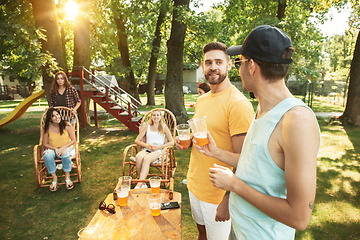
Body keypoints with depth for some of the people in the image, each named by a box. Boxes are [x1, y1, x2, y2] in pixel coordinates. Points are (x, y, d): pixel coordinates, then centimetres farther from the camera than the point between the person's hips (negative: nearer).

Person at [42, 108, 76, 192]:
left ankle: (67, 177, -17)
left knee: (66, 154, -37)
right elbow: (45, 143, 2)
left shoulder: (67, 125, -11)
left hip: (66, 148, -1)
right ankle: (54, 177, -14)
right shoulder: (47, 128, -7)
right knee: (47, 155, -32)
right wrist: (55, 149, -17)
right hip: (52, 149, 2)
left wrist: (62, 148, -19)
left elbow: (73, 140, -7)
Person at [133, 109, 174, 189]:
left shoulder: (164, 127, 14)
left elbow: (171, 142, 5)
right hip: (147, 149, 3)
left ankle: (138, 185, -40)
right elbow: (137, 140, 17)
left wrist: (159, 147, -8)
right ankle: (143, 184, -26)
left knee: (147, 159, -37)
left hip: (158, 151, -3)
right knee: (138, 157, -34)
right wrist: (146, 145, -4)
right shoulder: (147, 128, 21)